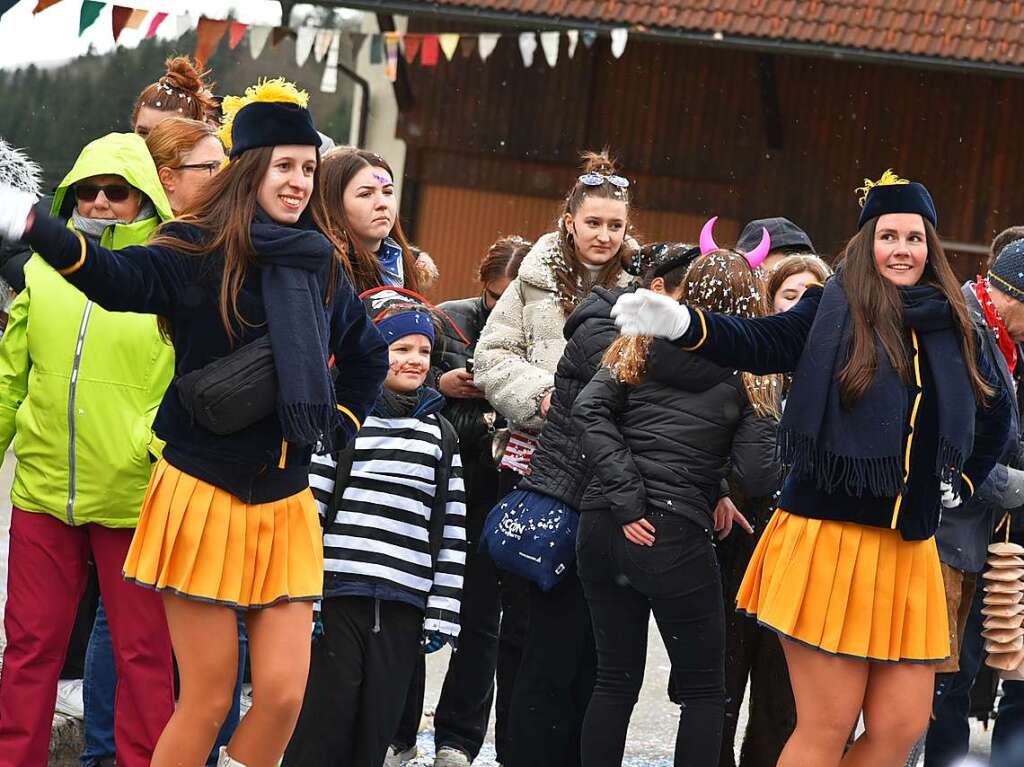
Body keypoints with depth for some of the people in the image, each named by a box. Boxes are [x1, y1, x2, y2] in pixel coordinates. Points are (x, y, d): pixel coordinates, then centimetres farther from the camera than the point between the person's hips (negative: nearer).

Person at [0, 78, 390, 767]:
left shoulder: (321, 269, 8)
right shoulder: (199, 251, -8)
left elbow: (370, 358, 27)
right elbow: (120, 277, -29)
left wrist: (340, 425, 16)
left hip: (283, 506, 5)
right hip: (204, 497, -5)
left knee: (283, 694, -2)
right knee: (207, 703, -1)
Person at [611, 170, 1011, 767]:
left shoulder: (953, 328, 10)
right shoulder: (834, 308, -2)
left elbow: (996, 411, 26)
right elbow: (760, 343, -14)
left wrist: (965, 480, 20)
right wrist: (682, 324, -29)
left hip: (909, 550, 5)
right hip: (831, 537, -5)